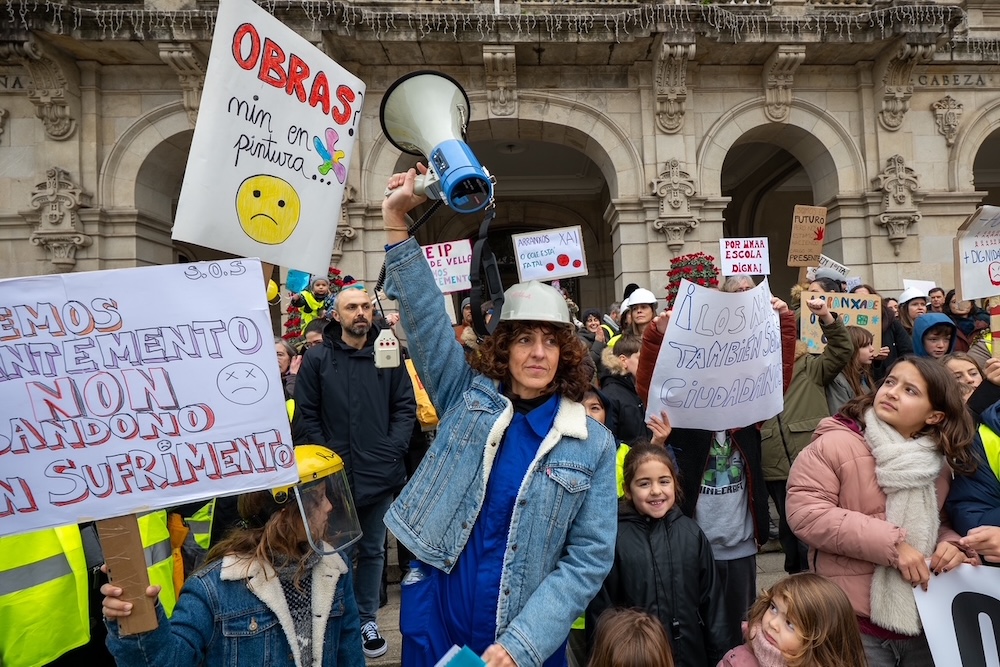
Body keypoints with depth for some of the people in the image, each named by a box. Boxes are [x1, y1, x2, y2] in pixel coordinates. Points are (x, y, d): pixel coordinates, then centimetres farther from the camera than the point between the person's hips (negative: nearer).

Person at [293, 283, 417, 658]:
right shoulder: (317, 359, -1)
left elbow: (406, 408, 2)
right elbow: (305, 415, -2)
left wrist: (393, 449, -9)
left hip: (380, 473, 2)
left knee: (372, 550, 15)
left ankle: (368, 619, 31)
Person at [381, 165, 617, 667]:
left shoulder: (593, 444, -7)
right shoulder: (468, 397, -3)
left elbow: (590, 557, -8)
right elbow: (424, 318, -11)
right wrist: (397, 226, -20)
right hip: (435, 623, 2)